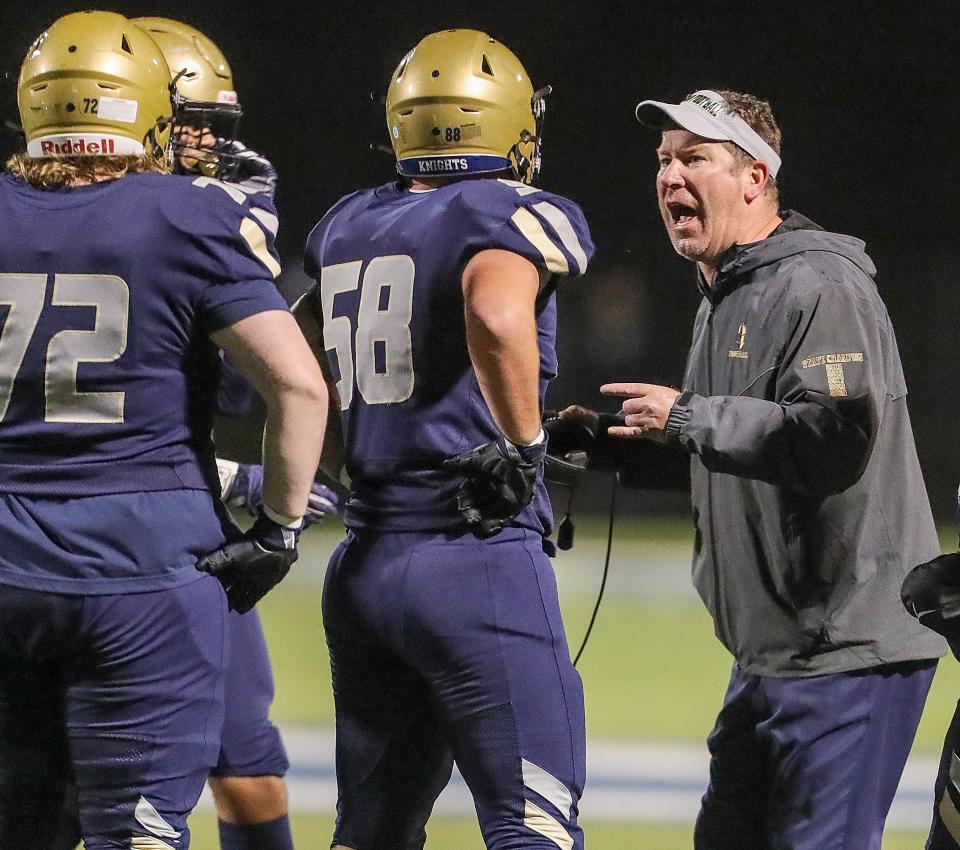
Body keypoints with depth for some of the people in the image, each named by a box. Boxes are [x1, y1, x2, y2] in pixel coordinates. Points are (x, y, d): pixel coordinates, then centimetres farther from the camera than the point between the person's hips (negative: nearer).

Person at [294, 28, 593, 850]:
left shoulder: (348, 228, 14)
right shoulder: (517, 219, -7)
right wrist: (523, 443, -16)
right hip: (478, 561, -7)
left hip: (366, 567, 7)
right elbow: (497, 314, -28)